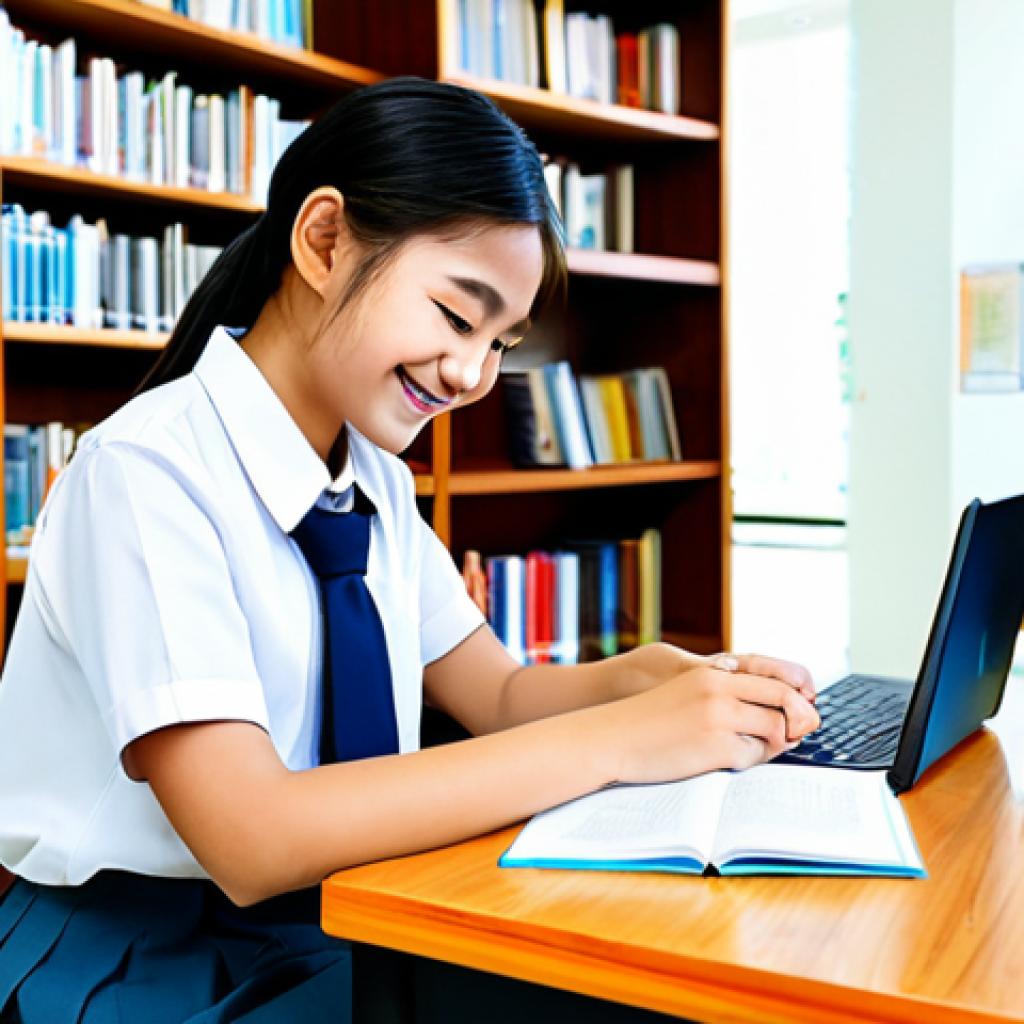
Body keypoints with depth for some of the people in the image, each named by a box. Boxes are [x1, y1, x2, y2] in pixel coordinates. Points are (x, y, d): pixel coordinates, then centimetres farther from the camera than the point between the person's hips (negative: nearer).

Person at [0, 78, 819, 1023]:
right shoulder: (146, 472, -19)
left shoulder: (375, 484, 4)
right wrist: (616, 740, -27)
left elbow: (495, 694, 9)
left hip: (331, 925, 6)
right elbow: (251, 840, -26)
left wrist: (645, 677, -11)